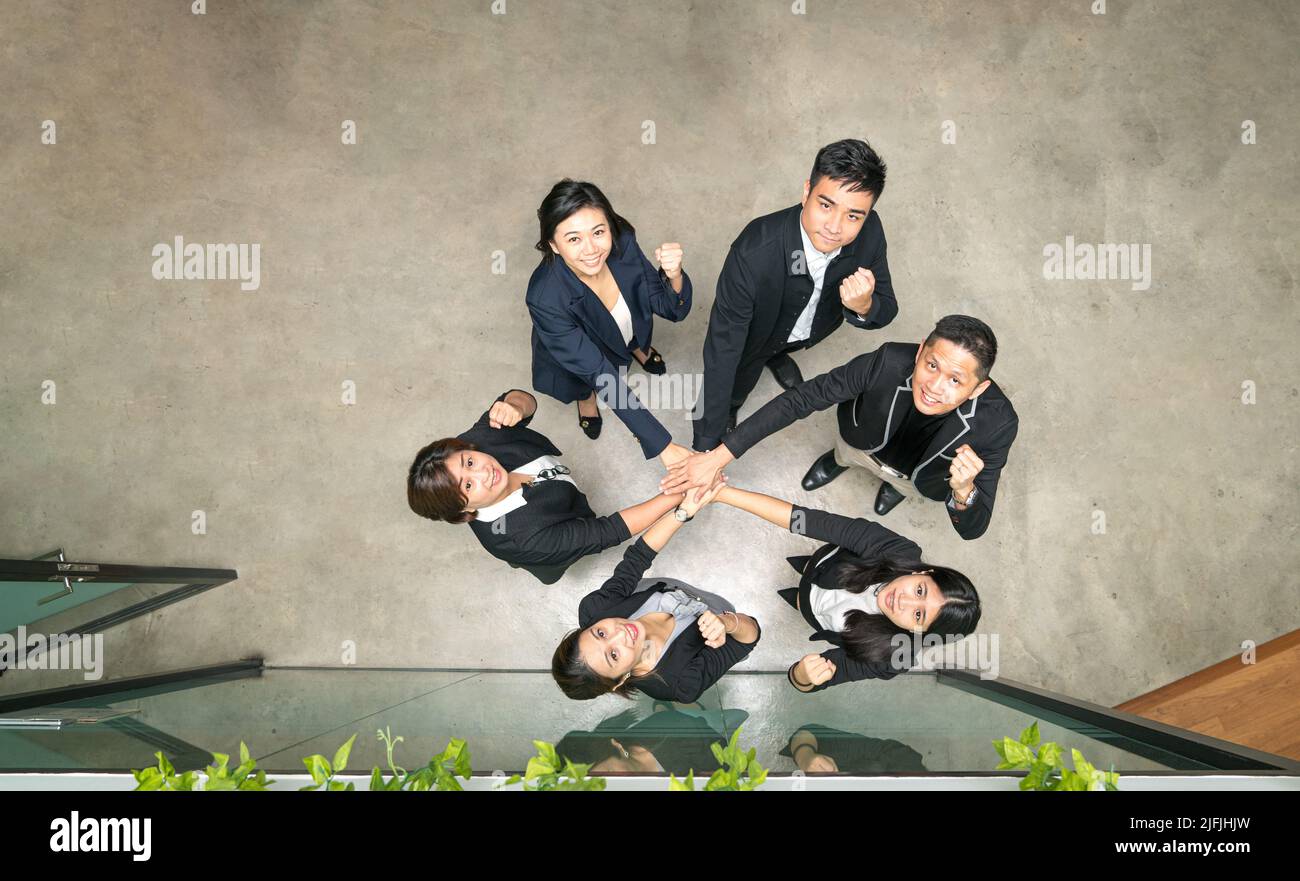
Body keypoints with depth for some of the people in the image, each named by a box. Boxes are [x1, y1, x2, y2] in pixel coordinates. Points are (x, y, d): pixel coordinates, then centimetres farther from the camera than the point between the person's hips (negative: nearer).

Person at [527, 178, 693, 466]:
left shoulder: (622, 242, -30)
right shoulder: (545, 299, -40)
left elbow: (674, 310, -19)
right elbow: (601, 376, -36)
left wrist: (674, 275, -43)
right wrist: (663, 445, -39)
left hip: (627, 332, 3)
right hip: (573, 358, -3)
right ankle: (585, 395, 15)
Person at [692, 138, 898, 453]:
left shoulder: (870, 232, -34)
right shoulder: (754, 253, -47)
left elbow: (887, 310, -18)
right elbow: (722, 348, -40)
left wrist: (864, 306, -45)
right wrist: (706, 448, -38)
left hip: (812, 330, 4)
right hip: (754, 334, -4)